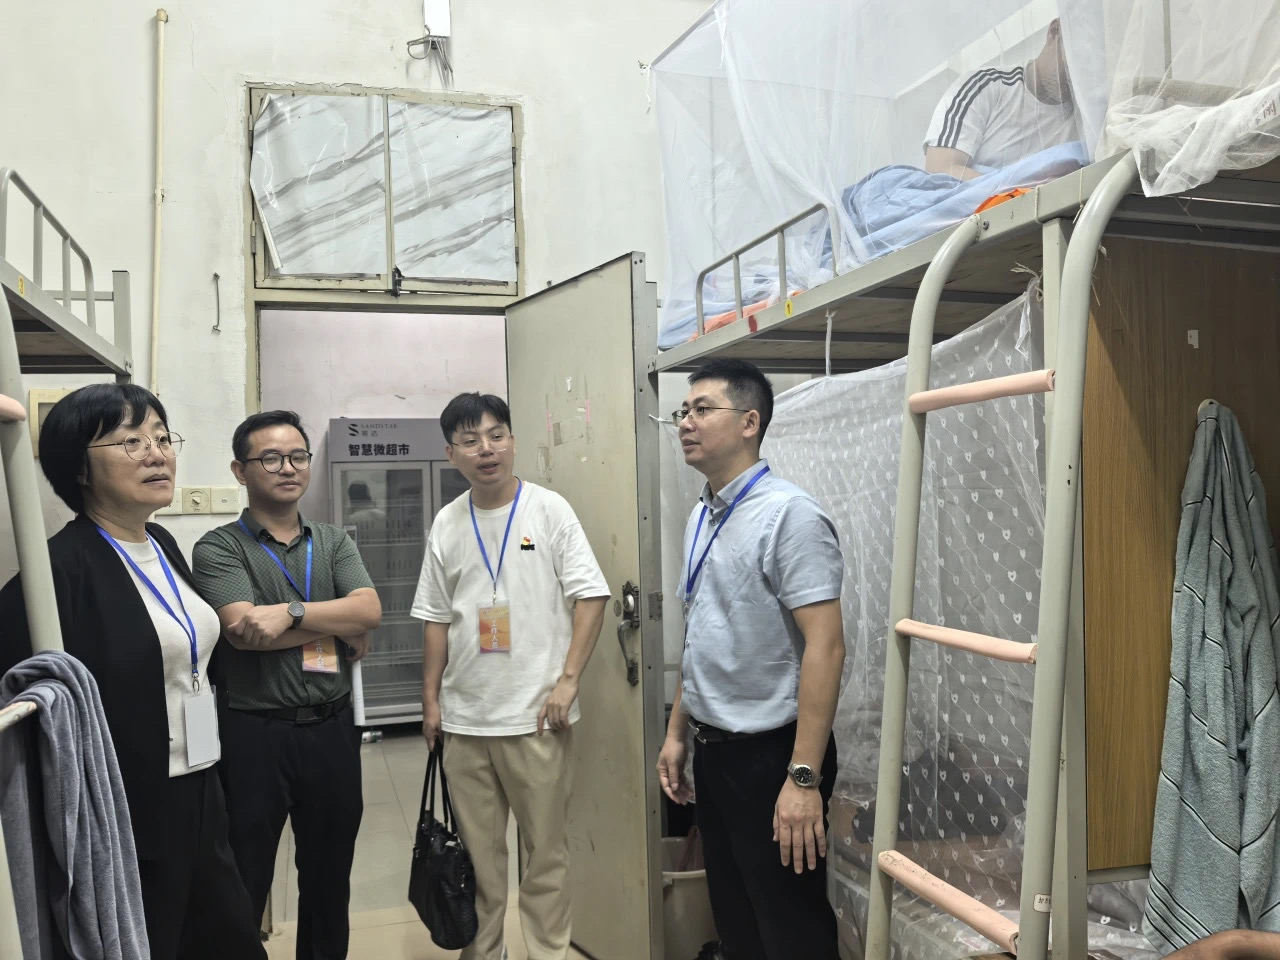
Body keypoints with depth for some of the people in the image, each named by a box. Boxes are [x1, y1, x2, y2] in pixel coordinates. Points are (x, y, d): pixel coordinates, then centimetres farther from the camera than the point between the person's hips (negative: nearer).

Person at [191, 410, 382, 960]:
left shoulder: (333, 543, 8)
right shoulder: (218, 549, -4)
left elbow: (369, 610, -8)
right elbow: (243, 630, -19)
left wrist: (289, 613, -20)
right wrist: (338, 626, -12)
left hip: (331, 729, 4)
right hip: (253, 734, -4)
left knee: (329, 878, 17)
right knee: (243, 887, 10)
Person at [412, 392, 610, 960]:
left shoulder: (549, 510, -5)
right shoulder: (446, 524, 6)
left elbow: (591, 596, -7)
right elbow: (437, 619, 12)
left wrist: (568, 680, -13)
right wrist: (430, 699, 9)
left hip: (535, 716, -3)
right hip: (463, 719, 4)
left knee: (546, 851, 7)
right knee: (477, 852, 15)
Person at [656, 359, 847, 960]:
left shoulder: (789, 515, -17)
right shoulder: (701, 518, 8)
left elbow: (825, 647, -23)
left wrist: (804, 777, -25)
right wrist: (677, 732, 16)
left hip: (770, 754, -8)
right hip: (713, 752, 8)